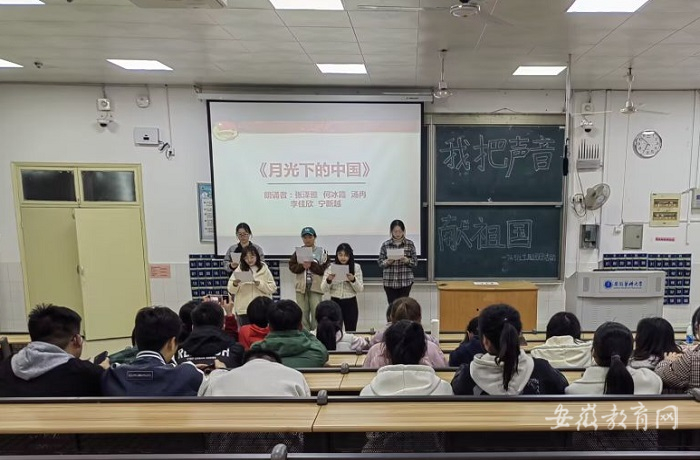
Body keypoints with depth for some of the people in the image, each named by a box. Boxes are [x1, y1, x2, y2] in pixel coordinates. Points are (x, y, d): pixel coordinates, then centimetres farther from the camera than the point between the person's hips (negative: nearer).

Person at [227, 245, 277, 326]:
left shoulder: (264, 269, 2)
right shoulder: (239, 270, 4)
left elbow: (273, 288, -3)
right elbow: (231, 290, 2)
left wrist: (259, 283, -16)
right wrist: (235, 283, -19)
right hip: (243, 309, 1)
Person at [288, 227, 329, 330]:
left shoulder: (322, 252, 0)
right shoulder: (298, 251, 7)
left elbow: (325, 269, -6)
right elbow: (292, 267, 2)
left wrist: (311, 265, -17)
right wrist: (302, 266, -15)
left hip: (316, 287, -2)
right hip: (301, 287, 2)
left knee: (316, 314, -2)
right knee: (302, 314, 7)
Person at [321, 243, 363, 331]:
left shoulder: (356, 267, -1)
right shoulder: (330, 268, -1)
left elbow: (360, 289, -3)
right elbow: (323, 289, -2)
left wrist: (353, 280, -21)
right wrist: (328, 280, -21)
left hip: (350, 303, 0)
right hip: (335, 303, 0)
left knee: (351, 331, 4)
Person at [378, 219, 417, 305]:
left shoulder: (410, 244, 1)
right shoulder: (385, 245, 2)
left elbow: (415, 262, 2)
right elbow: (380, 262, 4)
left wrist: (407, 261, -18)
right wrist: (387, 262, -17)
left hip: (405, 281, 0)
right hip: (390, 282, 1)